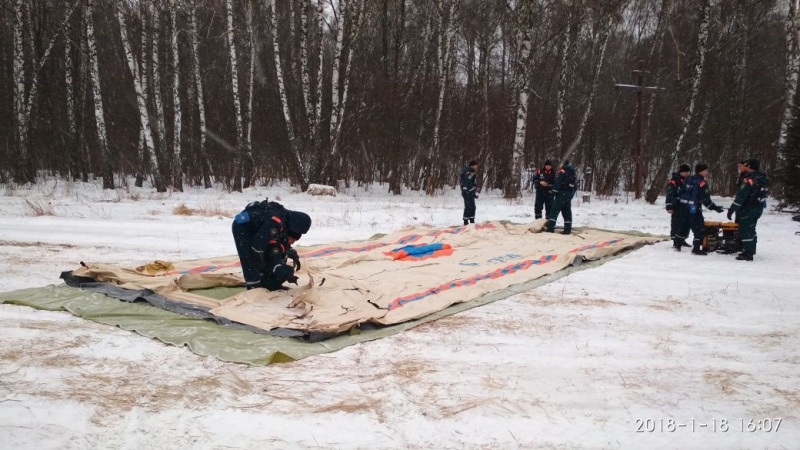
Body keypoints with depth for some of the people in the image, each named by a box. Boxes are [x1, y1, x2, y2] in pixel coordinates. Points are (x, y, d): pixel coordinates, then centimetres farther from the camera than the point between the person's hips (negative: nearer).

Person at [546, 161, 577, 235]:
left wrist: (553, 191, -14)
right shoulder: (573, 173, 19)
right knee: (567, 212, 9)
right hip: (570, 194, 8)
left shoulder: (562, 171, -6)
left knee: (554, 210, -7)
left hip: (562, 194, -8)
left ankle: (550, 228, -13)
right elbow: (574, 186, 20)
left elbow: (557, 182, -17)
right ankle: (567, 229, 7)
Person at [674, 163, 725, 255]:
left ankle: (677, 244, 29)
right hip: (694, 208, -9)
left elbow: (682, 192, 16)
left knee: (684, 226, 21)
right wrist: (714, 207, -11)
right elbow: (705, 198, -16)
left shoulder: (689, 179, 12)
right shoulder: (702, 183, -13)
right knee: (700, 228, -3)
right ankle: (696, 249, -5)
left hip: (683, 206, 9)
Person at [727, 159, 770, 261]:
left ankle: (747, 253, -3)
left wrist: (732, 209, -21)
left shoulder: (749, 179, -20)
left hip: (748, 208, -9)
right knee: (751, 229, 21)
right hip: (759, 208, 9)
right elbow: (765, 194, 14)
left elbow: (741, 196, -23)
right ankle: (751, 250, 32)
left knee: (745, 230, -3)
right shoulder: (763, 178, 7)